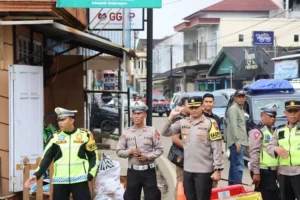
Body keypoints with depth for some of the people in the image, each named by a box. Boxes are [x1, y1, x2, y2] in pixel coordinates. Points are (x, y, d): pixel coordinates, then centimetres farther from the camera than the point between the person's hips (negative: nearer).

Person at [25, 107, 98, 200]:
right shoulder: (55, 137, 5)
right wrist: (37, 174, -4)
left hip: (79, 180, -2)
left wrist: (91, 172, -5)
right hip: (60, 181, 2)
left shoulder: (84, 135, 0)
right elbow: (47, 157, 5)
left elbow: (93, 155, 6)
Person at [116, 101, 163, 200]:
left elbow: (159, 149, 0)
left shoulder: (152, 131, 0)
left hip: (149, 171, -1)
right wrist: (130, 152, -14)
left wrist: (147, 157, -13)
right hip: (133, 171, 1)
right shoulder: (126, 132, 3)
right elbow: (119, 151, 5)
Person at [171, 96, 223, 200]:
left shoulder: (210, 123, -6)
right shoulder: (183, 122, 7)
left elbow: (217, 149, -8)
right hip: (187, 170, 5)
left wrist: (218, 169, -12)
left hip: (204, 171, -5)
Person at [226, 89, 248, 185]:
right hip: (236, 142, -10)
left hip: (240, 142, 10)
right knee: (238, 166, -13)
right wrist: (237, 142, -23)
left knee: (234, 165, 12)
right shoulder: (233, 109, -10)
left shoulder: (240, 109, 21)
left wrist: (245, 141, 20)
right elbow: (233, 126, -18)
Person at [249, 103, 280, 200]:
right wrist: (256, 172, -21)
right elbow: (254, 153, -17)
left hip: (271, 171, 9)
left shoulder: (272, 130, 16)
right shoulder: (257, 131, -11)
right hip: (262, 171, -9)